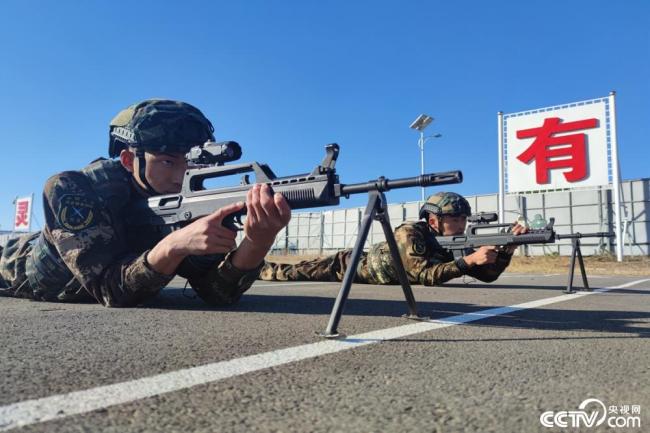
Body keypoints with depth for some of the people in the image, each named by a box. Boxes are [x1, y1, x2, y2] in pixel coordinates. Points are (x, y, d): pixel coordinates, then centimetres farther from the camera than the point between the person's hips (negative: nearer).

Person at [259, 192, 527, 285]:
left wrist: (509, 246, -28)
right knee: (293, 273, 9)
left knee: (298, 273, 24)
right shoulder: (409, 234, -34)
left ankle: (253, 265, 45)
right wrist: (469, 260, -45)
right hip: (348, 267, -7)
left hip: (367, 266, 7)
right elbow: (424, 275, -42)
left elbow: (489, 274, -11)